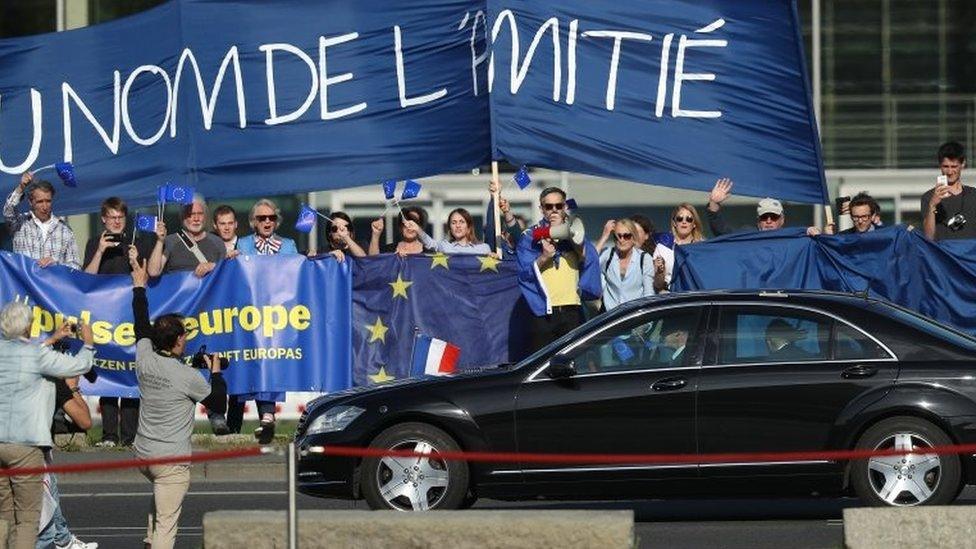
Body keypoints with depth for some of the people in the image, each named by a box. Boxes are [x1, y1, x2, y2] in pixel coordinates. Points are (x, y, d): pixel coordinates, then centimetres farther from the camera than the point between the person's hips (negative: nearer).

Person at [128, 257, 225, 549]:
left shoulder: (144, 360, -2)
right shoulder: (187, 377, -16)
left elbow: (141, 327, 17)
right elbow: (217, 400, 0)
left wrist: (139, 287, 30)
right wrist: (216, 371, 18)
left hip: (142, 455, 7)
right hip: (172, 459, -7)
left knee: (160, 492, 35)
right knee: (166, 523, -7)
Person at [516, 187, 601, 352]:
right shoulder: (531, 236, 8)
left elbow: (590, 261, -2)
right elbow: (524, 273, -1)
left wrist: (566, 234, -10)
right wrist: (544, 257, -17)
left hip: (572, 311, 2)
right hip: (543, 313, -2)